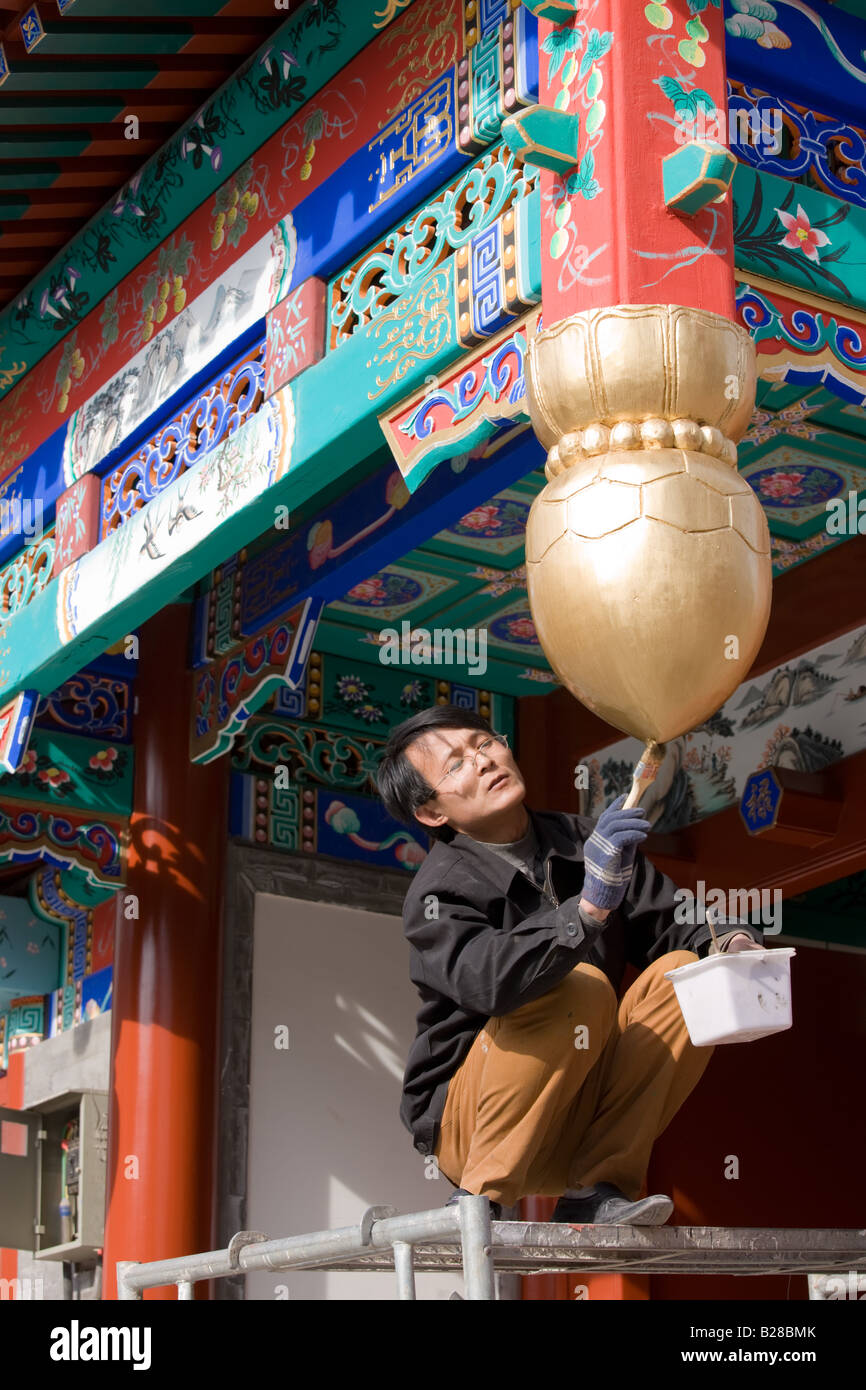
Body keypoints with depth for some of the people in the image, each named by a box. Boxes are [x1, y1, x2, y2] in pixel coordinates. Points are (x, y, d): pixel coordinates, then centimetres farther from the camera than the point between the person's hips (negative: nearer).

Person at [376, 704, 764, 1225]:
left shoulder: (583, 842, 3)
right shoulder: (437, 893, -15)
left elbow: (673, 923, 5)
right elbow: (489, 982, -34)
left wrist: (731, 944, -19)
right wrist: (587, 908, -48)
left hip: (580, 1113, 6)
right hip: (466, 1120, -6)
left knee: (683, 973, -11)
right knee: (582, 988, -28)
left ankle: (594, 1190, -15)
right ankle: (480, 1200, -20)